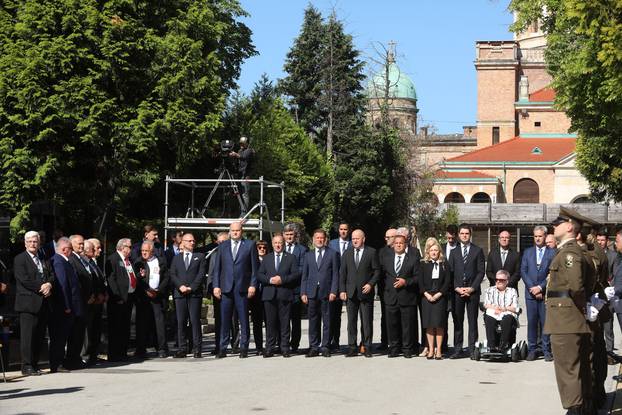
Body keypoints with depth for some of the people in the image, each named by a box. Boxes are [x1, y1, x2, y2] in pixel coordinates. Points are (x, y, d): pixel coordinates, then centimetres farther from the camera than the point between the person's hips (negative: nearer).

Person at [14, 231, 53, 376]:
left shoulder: (44, 260, 20)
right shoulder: (19, 259, -1)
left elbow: (52, 276, 14)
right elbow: (24, 279, -11)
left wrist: (49, 284, -8)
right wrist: (41, 287, -13)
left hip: (44, 304, 6)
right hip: (28, 303, -6)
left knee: (39, 336, 6)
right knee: (27, 335, -7)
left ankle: (34, 364, 11)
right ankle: (27, 366, -5)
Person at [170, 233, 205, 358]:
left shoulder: (200, 257, 13)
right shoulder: (176, 258, 19)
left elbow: (201, 274, 2)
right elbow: (172, 275, 8)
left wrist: (191, 287, -9)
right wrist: (180, 286, -10)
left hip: (195, 293, -2)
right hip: (179, 294, 2)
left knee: (195, 321, -7)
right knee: (180, 322, -1)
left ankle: (197, 349, -5)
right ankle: (181, 349, 1)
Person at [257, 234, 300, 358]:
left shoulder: (291, 258, 9)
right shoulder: (266, 258, 16)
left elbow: (296, 274, 0)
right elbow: (259, 274, 9)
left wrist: (282, 279, -12)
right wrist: (269, 280, -9)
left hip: (285, 295, -2)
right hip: (269, 295, 2)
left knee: (284, 322, -1)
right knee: (270, 322, 0)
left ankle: (285, 348, 3)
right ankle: (269, 348, 4)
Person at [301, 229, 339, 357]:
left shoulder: (333, 254, 7)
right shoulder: (308, 255, 15)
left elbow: (335, 274, 2)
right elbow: (304, 275, 13)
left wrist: (333, 291, -7)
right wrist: (303, 293, 4)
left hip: (326, 292, -2)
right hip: (312, 293, 2)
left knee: (326, 321, -1)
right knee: (313, 321, 4)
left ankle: (325, 347, 4)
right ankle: (314, 347, 9)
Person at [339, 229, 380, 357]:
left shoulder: (371, 252, 2)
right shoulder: (347, 253, 11)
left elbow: (377, 271, 2)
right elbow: (342, 273, 9)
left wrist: (371, 284, -12)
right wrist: (342, 290, 1)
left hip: (365, 292, -3)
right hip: (350, 292, 3)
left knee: (367, 321, 0)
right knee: (351, 321, 3)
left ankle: (367, 348, 6)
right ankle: (352, 348, 8)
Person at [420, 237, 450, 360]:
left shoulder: (444, 264, 6)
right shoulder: (424, 265, 7)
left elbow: (447, 281, 0)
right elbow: (420, 282, 4)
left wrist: (438, 295, -9)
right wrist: (427, 294, -9)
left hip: (440, 297, -1)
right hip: (427, 297, 1)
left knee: (439, 324, -5)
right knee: (428, 324, 1)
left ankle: (438, 350, 0)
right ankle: (430, 349, 6)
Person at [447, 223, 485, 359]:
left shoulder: (478, 251, 6)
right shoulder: (454, 252, 14)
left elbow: (481, 271, 1)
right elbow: (450, 272, 8)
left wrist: (472, 288, -9)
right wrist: (456, 288, -6)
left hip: (472, 291, -2)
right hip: (457, 291, 2)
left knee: (472, 321, 0)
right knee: (457, 321, 2)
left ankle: (472, 349, 3)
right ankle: (457, 349, 5)